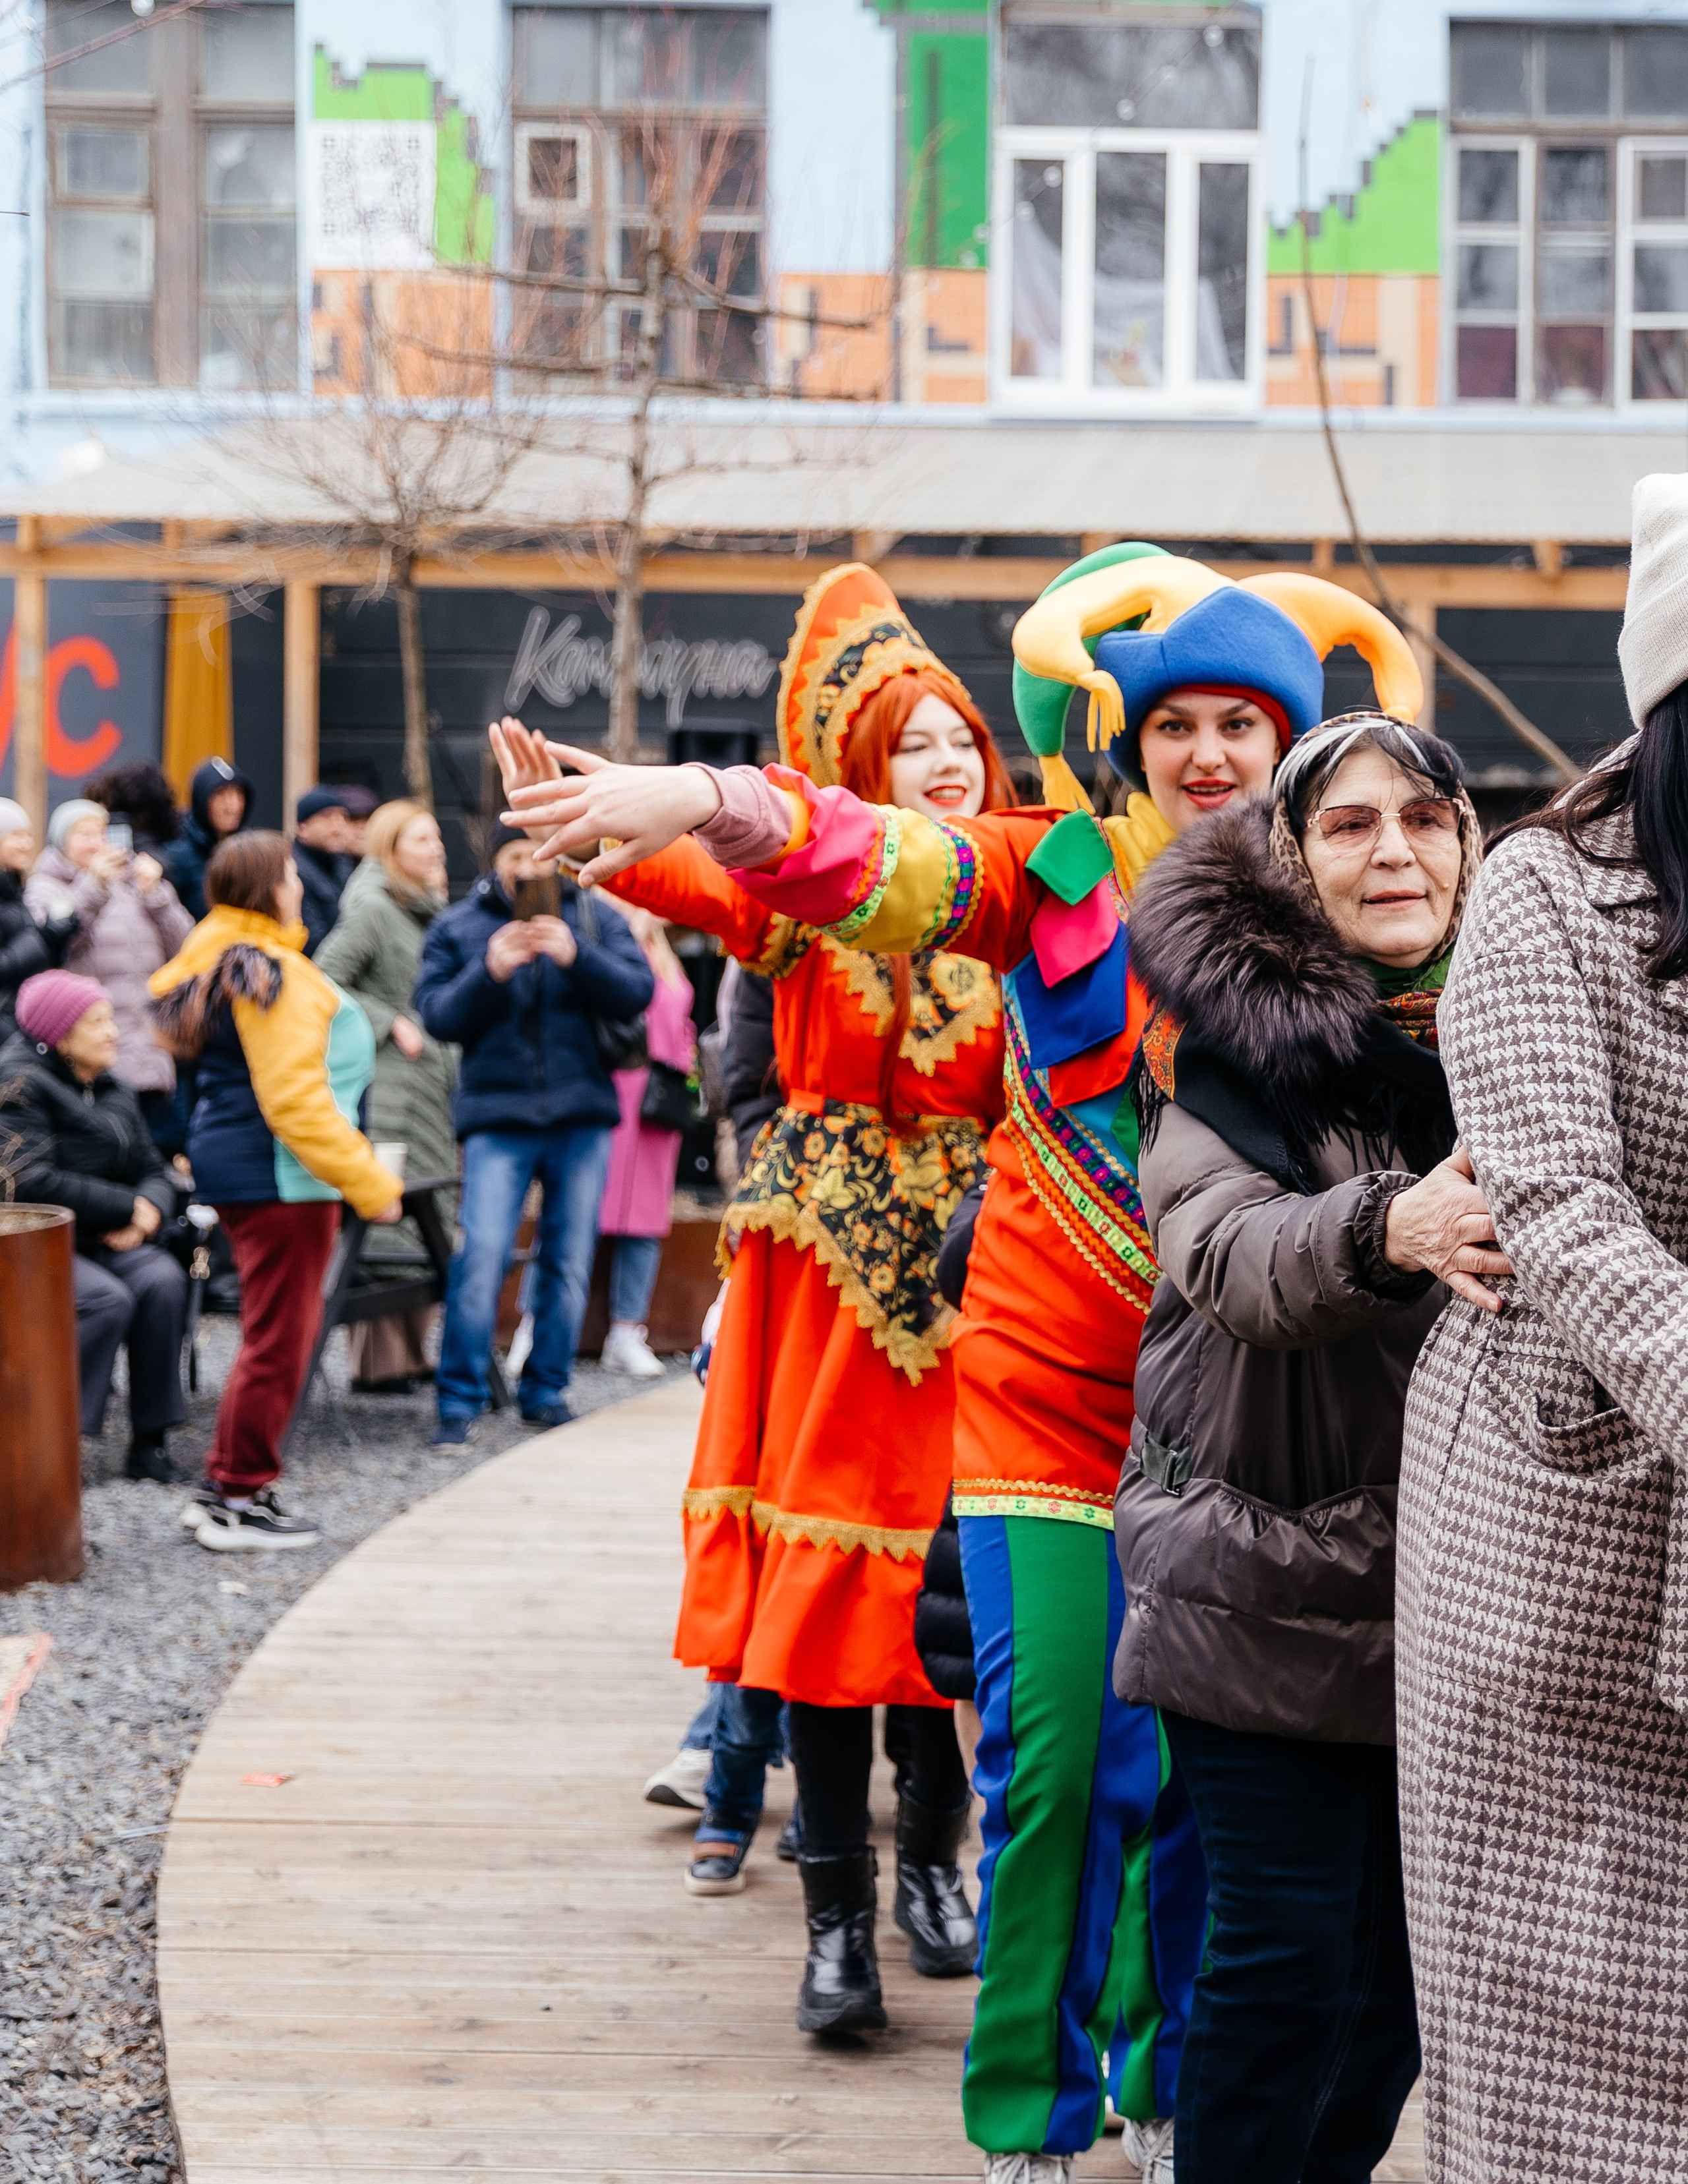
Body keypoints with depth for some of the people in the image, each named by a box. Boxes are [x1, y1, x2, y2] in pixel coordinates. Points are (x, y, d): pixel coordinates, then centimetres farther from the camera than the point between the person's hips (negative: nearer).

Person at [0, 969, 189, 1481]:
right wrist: (128, 1207, -18)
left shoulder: (112, 1090, 14)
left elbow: (153, 1170, 13)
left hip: (102, 1241, 7)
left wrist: (149, 1213, -13)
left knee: (163, 1280, -23)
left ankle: (150, 1440, -20)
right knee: (107, 1299, -32)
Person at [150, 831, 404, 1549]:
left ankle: (223, 1488, 23)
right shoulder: (274, 973, -18)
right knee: (279, 1337, -2)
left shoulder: (219, 962, 13)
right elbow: (294, 1099, -22)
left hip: (232, 1162, 10)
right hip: (279, 1174, -10)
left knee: (274, 1333, 18)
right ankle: (240, 1502, 4)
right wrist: (368, 1183, -18)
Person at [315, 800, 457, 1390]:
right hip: (388, 1081, -8)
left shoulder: (431, 909, 17)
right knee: (387, 1216, -9)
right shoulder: (372, 909, -9)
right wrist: (390, 1023, -14)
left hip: (435, 1076, 9)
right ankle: (378, 1360, -5)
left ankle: (411, 1352, 15)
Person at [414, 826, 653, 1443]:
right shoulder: (456, 928, 9)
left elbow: (636, 992, -4)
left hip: (582, 1116, 2)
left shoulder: (595, 920, 9)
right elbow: (437, 1015, -3)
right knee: (482, 1255, -13)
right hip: (497, 1115, -2)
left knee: (569, 1260, 6)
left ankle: (547, 1390, 17)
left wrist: (576, 956, -20)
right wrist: (490, 971, -19)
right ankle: (460, 1399, -5)